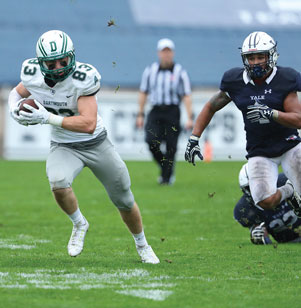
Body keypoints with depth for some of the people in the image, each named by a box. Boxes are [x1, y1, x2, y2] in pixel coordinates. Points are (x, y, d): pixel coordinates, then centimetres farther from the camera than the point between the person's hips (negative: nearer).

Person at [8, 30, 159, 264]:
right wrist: (15, 110, -14)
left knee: (124, 201, 10)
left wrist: (48, 118, -40)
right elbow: (17, 93, 9)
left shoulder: (82, 78, -29)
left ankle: (142, 245, 39)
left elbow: (88, 124, -35)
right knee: (58, 183, -32)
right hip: (64, 147, 2)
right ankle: (79, 225, -1)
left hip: (96, 143, -2)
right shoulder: (33, 75, -15)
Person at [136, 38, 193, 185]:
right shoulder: (150, 71, 9)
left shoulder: (180, 72, 1)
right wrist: (140, 115, 12)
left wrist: (189, 118, -9)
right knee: (152, 141, -15)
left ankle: (167, 176, 10)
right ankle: (164, 166, 11)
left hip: (172, 112, -2)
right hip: (156, 112, 2)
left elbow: (186, 96, -1)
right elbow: (143, 93, 15)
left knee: (170, 147, -3)